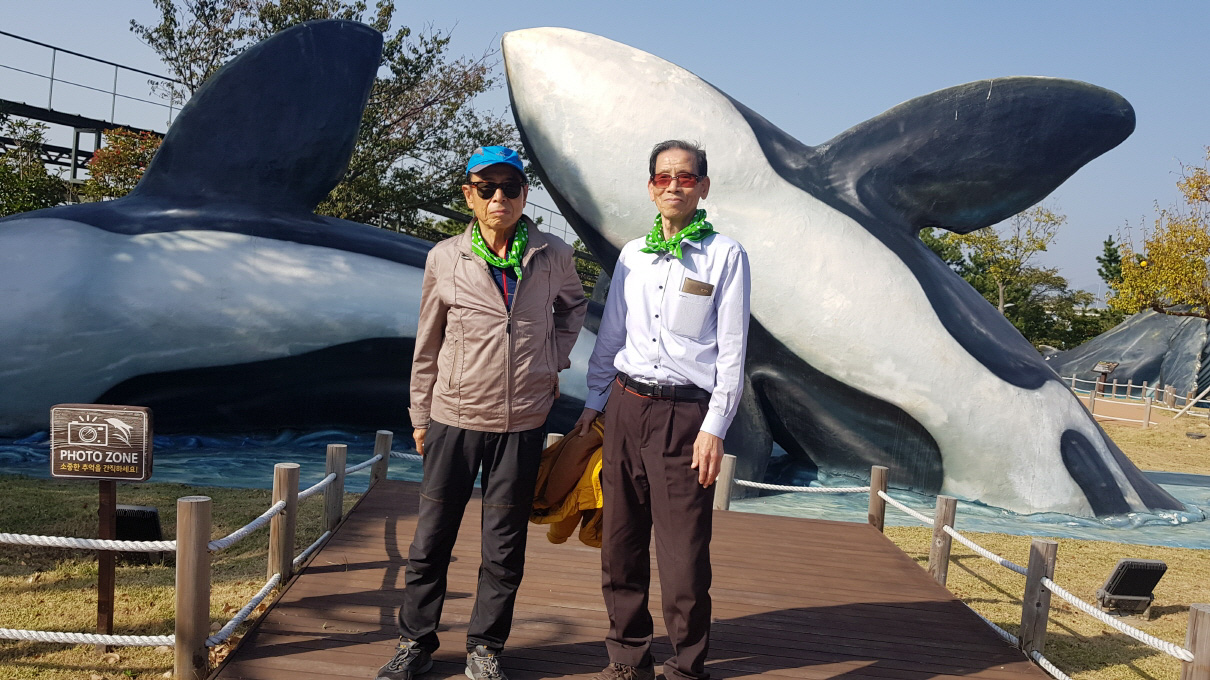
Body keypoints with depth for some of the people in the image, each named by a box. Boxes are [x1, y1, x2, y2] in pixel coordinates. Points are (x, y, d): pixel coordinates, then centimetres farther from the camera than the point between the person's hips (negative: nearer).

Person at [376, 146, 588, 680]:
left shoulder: (553, 258, 0)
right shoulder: (444, 260, -2)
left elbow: (573, 304, 22)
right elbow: (427, 345, 6)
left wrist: (554, 358, 9)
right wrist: (421, 416, 9)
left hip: (522, 423, 1)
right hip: (454, 418, 0)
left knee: (504, 548, 8)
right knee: (431, 540, 7)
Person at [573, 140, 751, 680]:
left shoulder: (725, 255, 0)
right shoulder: (632, 255, 13)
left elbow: (731, 350, -4)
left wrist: (714, 428, -10)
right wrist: (594, 403, 16)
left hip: (685, 415, -4)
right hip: (625, 408, 5)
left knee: (684, 555, -5)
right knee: (620, 545, 9)